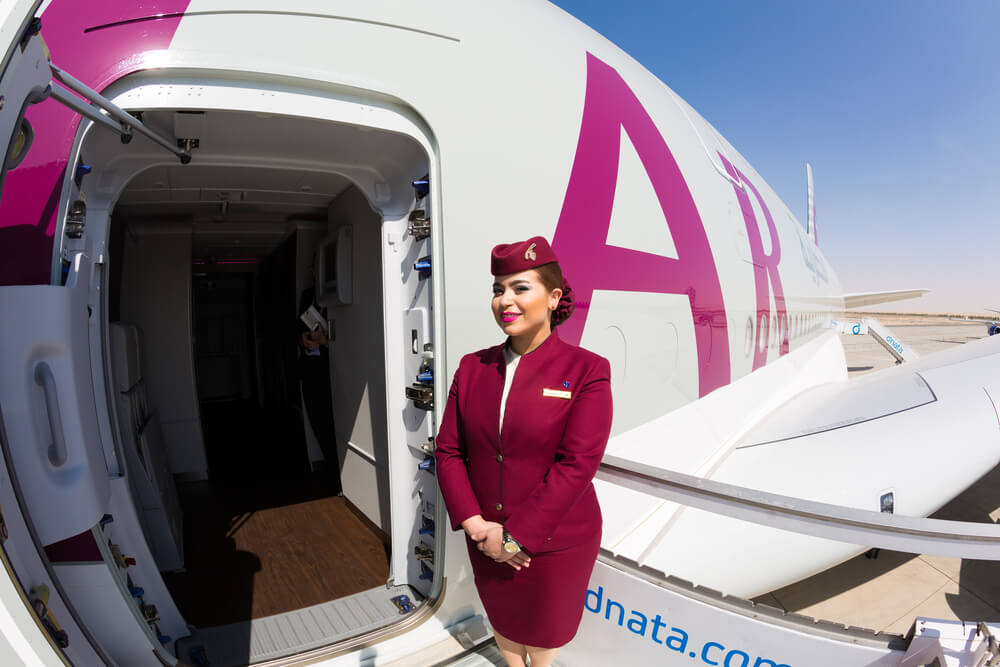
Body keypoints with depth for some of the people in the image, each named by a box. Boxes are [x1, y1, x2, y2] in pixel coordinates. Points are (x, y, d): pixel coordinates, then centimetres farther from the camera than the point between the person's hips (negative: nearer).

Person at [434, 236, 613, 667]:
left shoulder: (586, 370, -15)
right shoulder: (473, 367, -3)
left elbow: (577, 465, -21)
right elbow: (448, 450, -3)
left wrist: (514, 537, -20)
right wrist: (475, 524, -13)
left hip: (554, 545, -3)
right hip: (486, 540, 3)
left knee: (544, 630, 23)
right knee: (502, 623, 27)